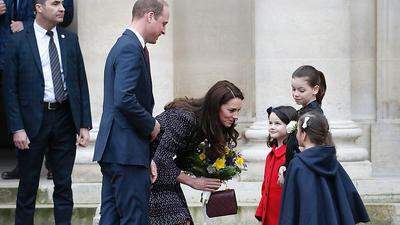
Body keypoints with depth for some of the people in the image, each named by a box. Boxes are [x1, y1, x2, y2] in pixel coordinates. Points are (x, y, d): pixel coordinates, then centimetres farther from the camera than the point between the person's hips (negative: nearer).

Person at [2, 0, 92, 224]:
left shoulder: (70, 40, 7)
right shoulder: (18, 42, -3)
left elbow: (81, 83, 8)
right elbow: (11, 89, -4)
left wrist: (85, 125, 2)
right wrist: (17, 128, -11)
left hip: (65, 119, 3)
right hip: (33, 119, -3)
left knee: (64, 184, 8)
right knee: (28, 185, 6)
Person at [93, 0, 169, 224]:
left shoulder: (125, 45, 19)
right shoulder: (131, 49, -13)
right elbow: (124, 99, -25)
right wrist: (151, 124, -8)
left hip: (113, 151, 10)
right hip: (128, 152, -10)